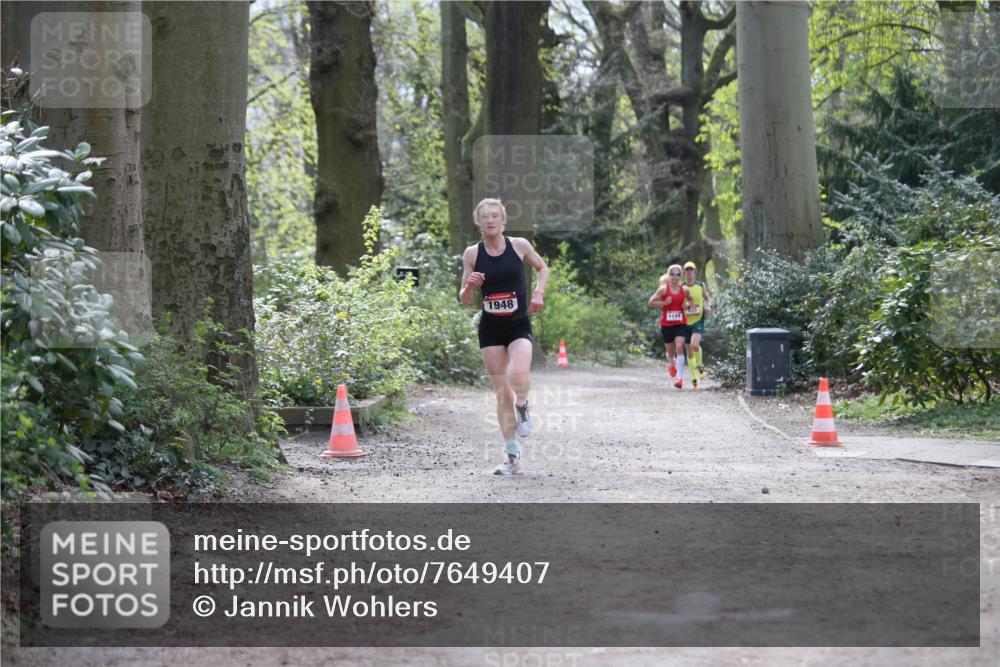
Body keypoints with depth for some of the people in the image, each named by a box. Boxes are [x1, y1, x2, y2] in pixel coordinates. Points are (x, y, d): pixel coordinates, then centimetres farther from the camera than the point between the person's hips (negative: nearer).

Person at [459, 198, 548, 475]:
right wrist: (469, 286, -17)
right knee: (502, 393, 3)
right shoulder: (472, 253, -1)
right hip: (490, 328, 2)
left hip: (519, 326, -1)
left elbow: (542, 267, 17)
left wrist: (539, 291, -1)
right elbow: (464, 300, 5)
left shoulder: (519, 245, -3)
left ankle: (522, 409, 6)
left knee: (517, 375, -29)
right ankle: (513, 456, 11)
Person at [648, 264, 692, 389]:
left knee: (679, 348, -17)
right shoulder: (663, 289, -4)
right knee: (670, 350, 12)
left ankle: (680, 378, -19)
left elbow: (690, 299, 23)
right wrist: (664, 303, -18)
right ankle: (673, 364, 50)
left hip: (680, 323, 0)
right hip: (666, 324, 0)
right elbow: (650, 303, -4)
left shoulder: (684, 290, 3)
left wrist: (687, 304, 0)